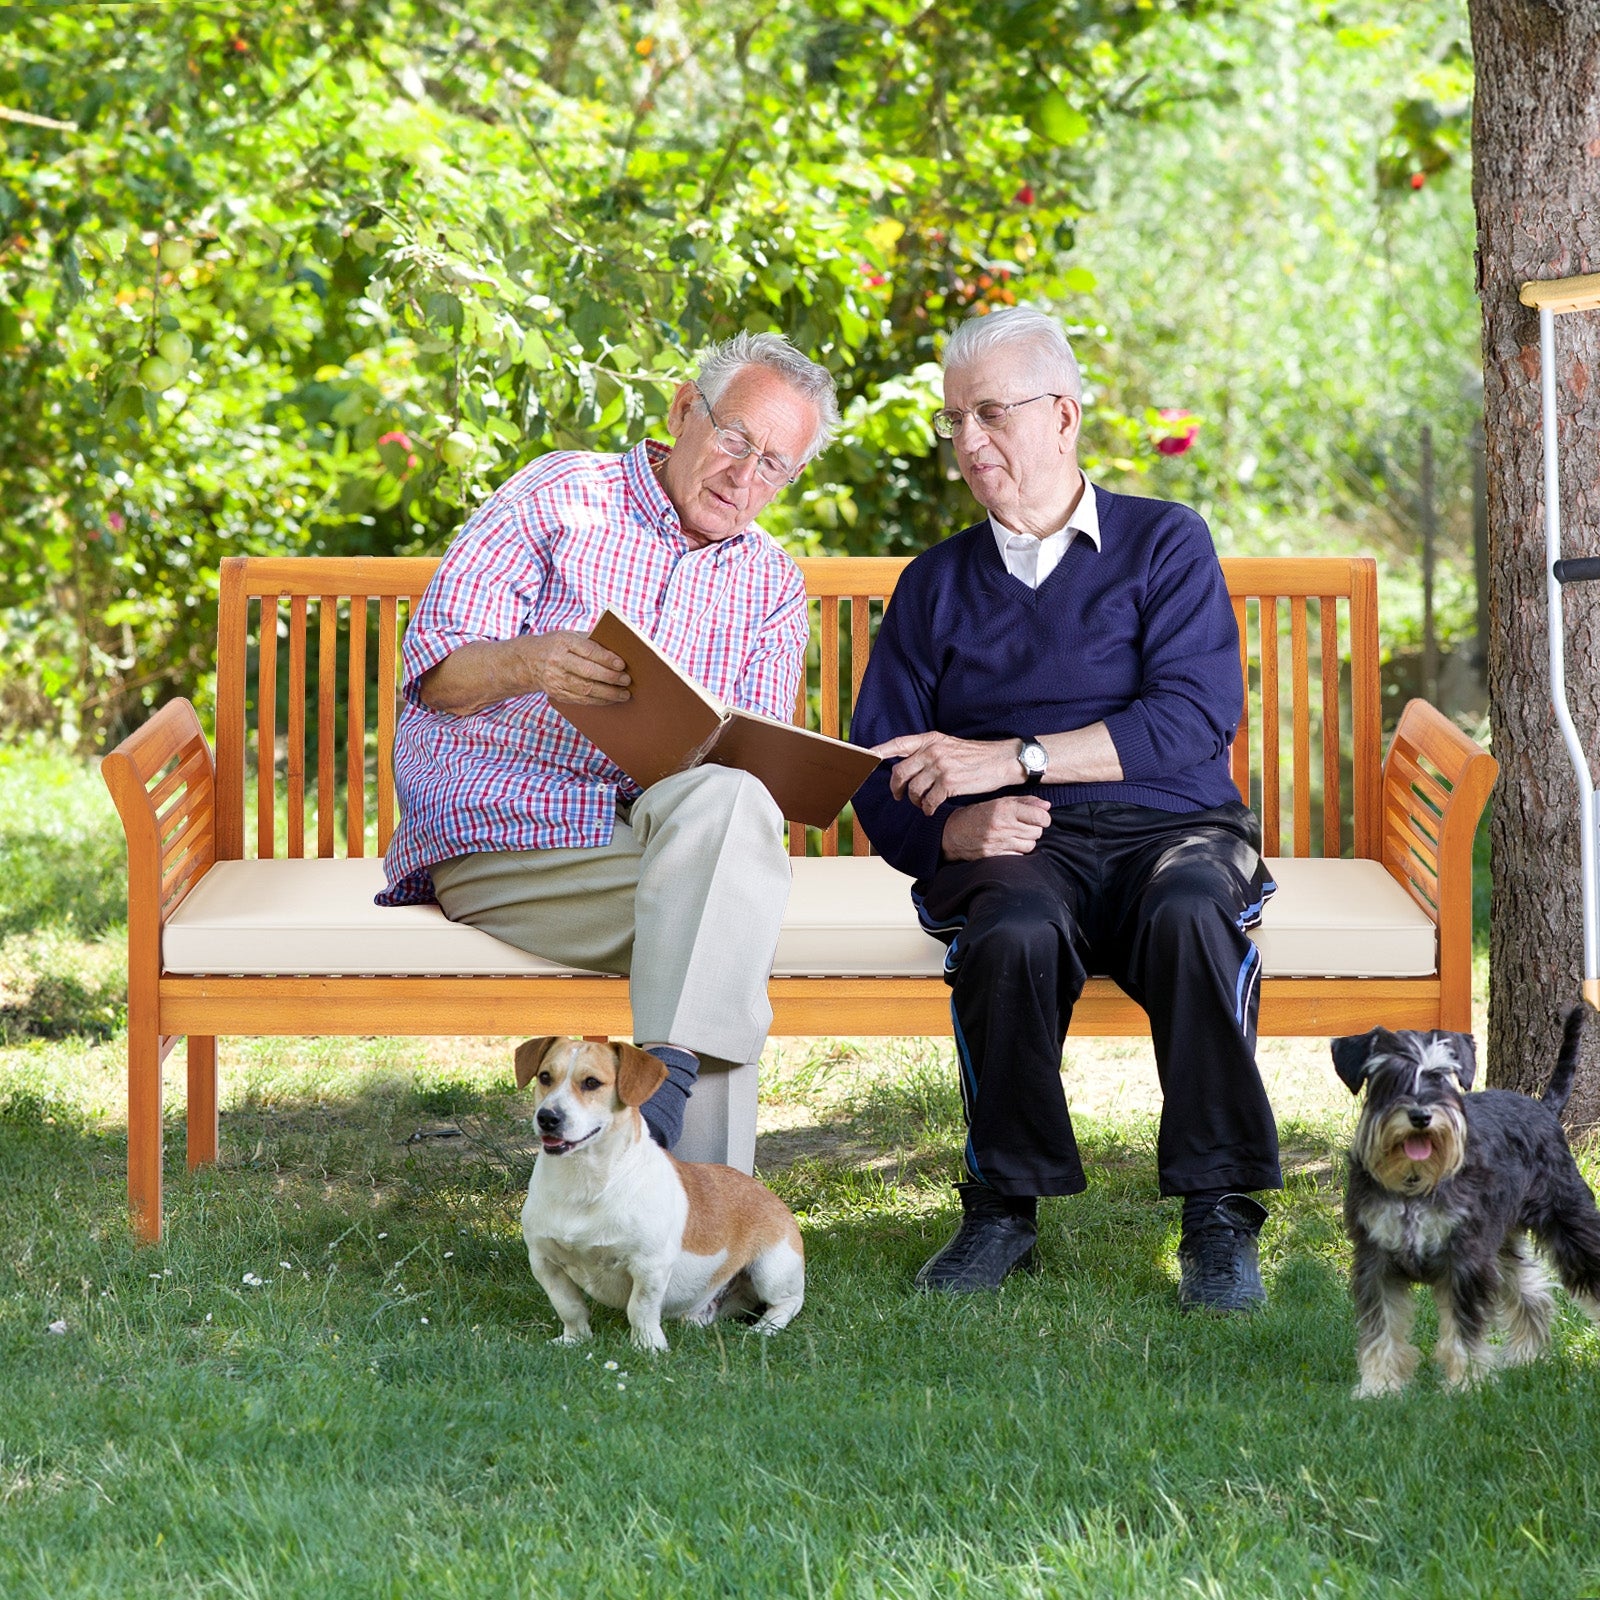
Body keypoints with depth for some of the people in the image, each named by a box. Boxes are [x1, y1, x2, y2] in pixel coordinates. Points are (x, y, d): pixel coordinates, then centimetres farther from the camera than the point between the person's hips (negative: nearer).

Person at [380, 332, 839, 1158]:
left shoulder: (771, 586, 20)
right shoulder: (561, 495, 7)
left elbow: (758, 760, 9)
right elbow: (434, 669, -3)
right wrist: (529, 663, -27)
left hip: (649, 827, 4)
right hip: (501, 835, -4)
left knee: (725, 800, -32)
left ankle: (667, 1078, -40)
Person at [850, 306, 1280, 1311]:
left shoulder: (1165, 544, 10)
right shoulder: (937, 584, 18)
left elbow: (1197, 715, -7)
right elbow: (879, 780, 10)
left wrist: (1013, 757, -15)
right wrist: (953, 828, -14)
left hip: (1172, 827, -1)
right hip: (1017, 851, 1)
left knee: (1189, 917, -37)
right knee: (1015, 931, -36)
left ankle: (1221, 1218, -28)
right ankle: (1005, 1208, -22)